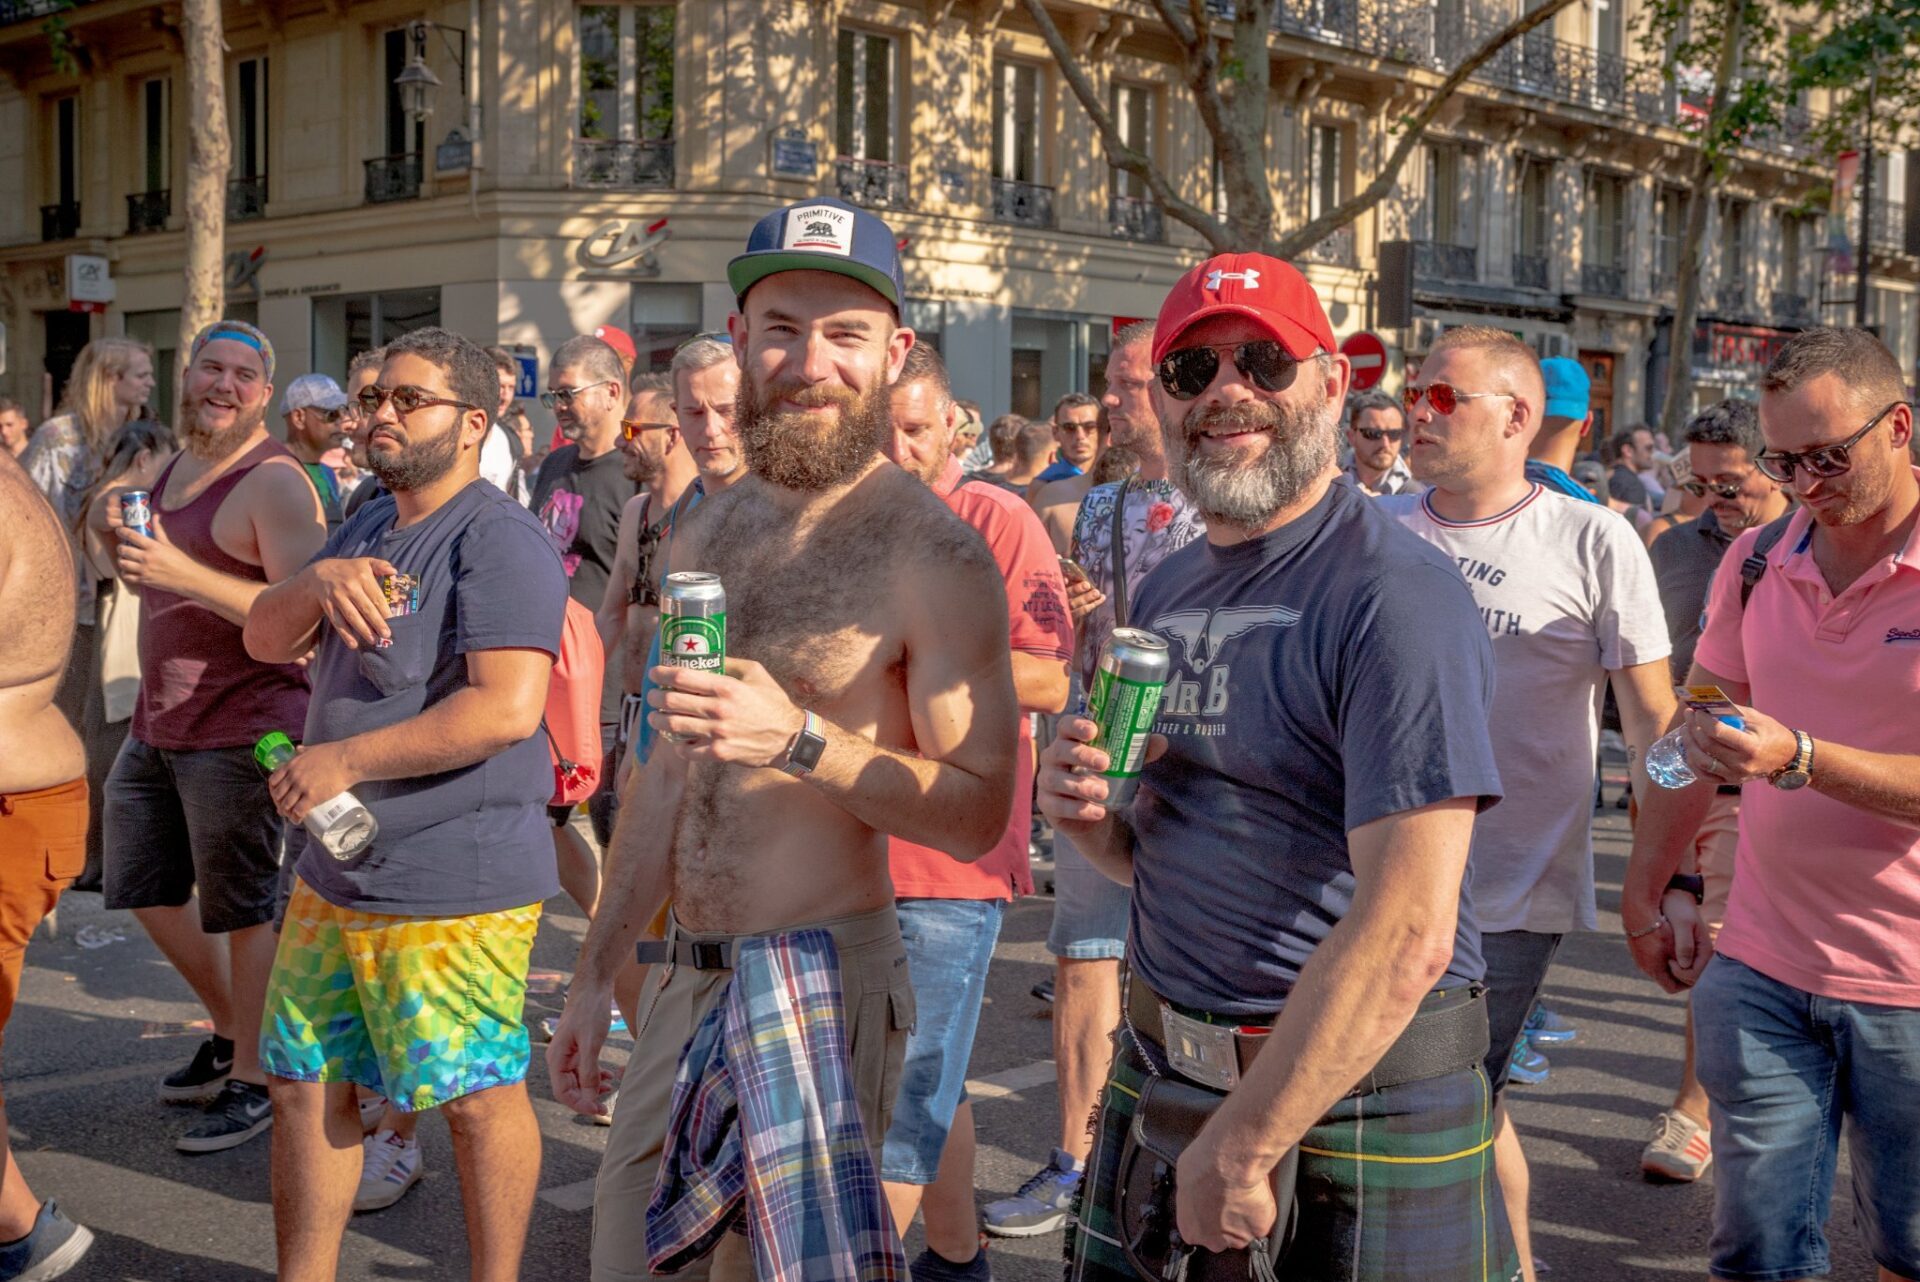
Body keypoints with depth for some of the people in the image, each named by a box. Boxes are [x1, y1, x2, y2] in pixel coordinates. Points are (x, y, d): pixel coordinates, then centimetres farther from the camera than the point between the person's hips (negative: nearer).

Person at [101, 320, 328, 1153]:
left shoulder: (274, 483, -15)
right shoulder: (173, 472, 14)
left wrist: (185, 574, -30)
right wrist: (124, 539, 8)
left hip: (242, 730, -9)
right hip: (158, 724, 10)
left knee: (242, 910, 0)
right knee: (144, 889, 18)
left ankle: (253, 1081, 15)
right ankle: (228, 1032, 36)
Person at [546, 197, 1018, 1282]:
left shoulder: (932, 552, -13)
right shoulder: (708, 529, 9)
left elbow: (977, 813, -15)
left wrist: (798, 739, -27)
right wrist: (598, 972, 19)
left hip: (824, 980, -7)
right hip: (684, 978, 7)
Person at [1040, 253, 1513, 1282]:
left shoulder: (1397, 598, -17)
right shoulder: (1163, 590, 8)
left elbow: (1406, 937, -24)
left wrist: (1237, 1152, -20)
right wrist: (1086, 815, -4)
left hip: (1354, 1106, -7)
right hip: (1160, 1076, 7)